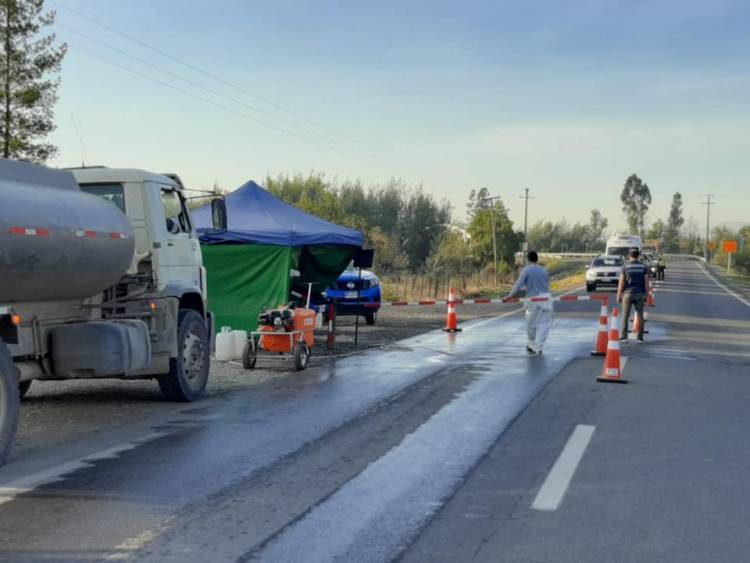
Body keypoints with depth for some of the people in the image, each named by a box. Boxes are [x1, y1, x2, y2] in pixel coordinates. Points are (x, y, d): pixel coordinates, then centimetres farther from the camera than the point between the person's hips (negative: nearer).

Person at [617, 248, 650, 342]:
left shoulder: (625, 266, -3)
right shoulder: (643, 266, 2)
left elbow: (621, 282, -5)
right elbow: (646, 282, 0)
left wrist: (618, 296, 1)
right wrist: (646, 296, 5)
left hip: (628, 294, -2)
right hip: (639, 294, 2)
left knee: (625, 316, 3)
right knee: (640, 316, 7)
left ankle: (623, 336, -2)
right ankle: (640, 337, 6)